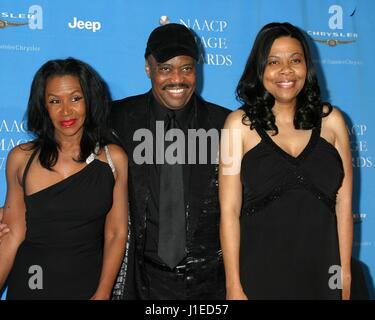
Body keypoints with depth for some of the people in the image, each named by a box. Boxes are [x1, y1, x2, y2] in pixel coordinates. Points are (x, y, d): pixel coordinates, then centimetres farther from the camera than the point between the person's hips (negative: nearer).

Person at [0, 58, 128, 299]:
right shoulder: (21, 158, -4)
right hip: (31, 283, 1)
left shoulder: (113, 158, -5)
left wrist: (103, 293, -11)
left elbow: (117, 234, -5)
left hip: (90, 285, 0)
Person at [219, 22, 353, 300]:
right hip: (260, 274, -2)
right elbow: (230, 210, -7)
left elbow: (343, 204, 2)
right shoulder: (240, 124, -5)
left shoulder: (331, 120, 2)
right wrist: (234, 286, -8)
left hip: (322, 273, 2)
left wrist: (345, 272, 0)